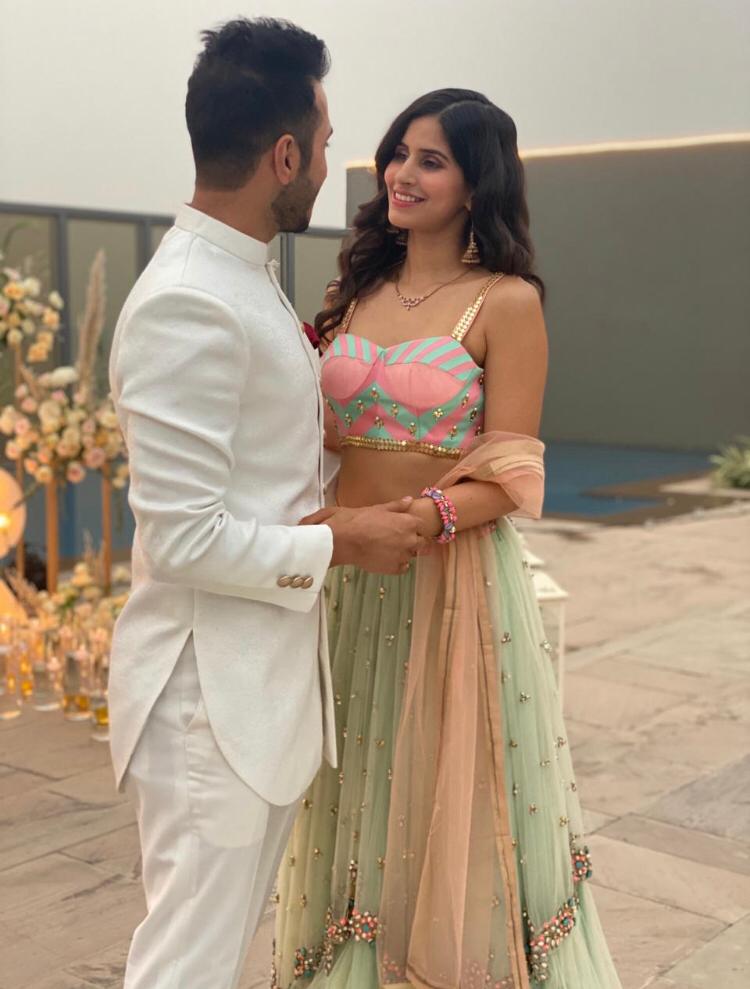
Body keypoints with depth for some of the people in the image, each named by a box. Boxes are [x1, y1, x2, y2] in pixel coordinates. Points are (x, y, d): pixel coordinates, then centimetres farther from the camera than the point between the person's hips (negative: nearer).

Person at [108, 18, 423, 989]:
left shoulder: (242, 278, 10)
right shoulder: (188, 304, -22)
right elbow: (182, 539, -23)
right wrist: (339, 544, -14)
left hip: (266, 676, 9)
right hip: (211, 690, -9)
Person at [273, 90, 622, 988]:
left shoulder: (507, 304, -8)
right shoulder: (359, 291, 9)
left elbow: (506, 480, -12)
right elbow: (317, 432, 13)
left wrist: (411, 518, -27)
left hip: (454, 575, -5)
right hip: (348, 578, 5)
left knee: (451, 791, 7)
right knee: (358, 792, 16)